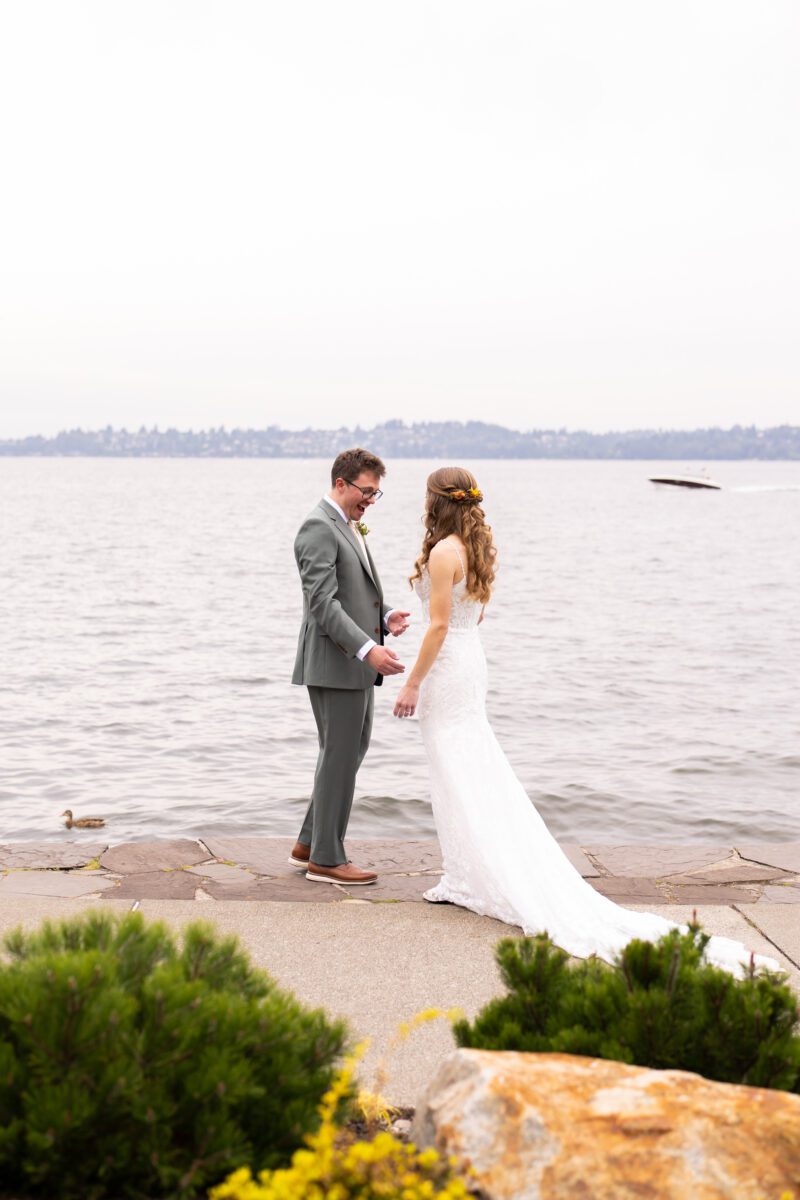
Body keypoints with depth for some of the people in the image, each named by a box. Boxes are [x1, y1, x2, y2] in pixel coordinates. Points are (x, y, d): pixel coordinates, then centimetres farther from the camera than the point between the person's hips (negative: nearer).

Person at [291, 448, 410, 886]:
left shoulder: (349, 527, 17)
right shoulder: (319, 528, -15)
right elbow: (323, 603, -22)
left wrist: (386, 615, 3)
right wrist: (367, 649, -29)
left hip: (356, 663, 10)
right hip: (335, 663, -10)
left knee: (350, 752, 17)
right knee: (340, 757, -2)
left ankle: (309, 844, 27)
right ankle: (326, 859, 8)